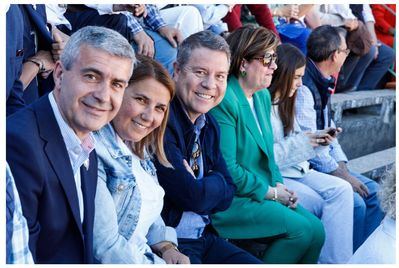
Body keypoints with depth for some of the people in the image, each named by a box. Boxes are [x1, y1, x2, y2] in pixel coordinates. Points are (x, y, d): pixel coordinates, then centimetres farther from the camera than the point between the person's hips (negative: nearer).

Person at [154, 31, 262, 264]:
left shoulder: (209, 126, 10)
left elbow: (227, 194, 9)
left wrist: (202, 186, -11)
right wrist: (216, 181, -2)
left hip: (205, 238, 9)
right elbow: (192, 196, -22)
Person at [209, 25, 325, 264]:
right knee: (301, 229, -20)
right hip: (228, 201, -8)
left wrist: (280, 185, 1)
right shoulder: (224, 101, -17)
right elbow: (227, 168, -19)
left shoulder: (263, 96, 12)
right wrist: (270, 192, -11)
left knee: (316, 228, -9)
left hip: (265, 192, 8)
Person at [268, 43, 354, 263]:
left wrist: (317, 142, -2)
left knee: (342, 190, -15)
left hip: (295, 169, 8)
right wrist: (300, 141, -16)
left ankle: (335, 261, -18)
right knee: (321, 205, -23)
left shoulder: (283, 103, 16)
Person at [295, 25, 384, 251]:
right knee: (355, 202, -22)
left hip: (326, 166, 11)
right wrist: (342, 176, -16)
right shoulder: (303, 88, -20)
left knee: (372, 190, 6)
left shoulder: (322, 83, 13)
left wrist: (343, 167, 3)